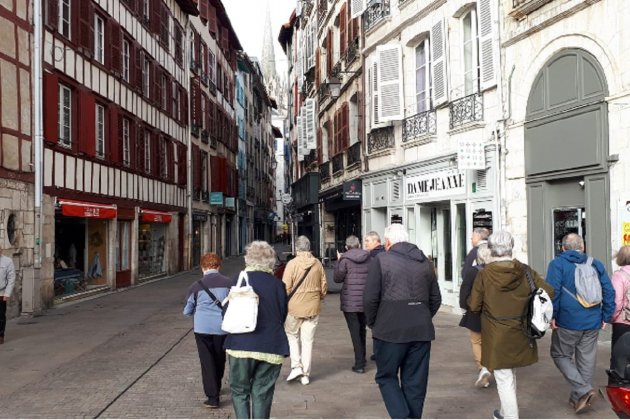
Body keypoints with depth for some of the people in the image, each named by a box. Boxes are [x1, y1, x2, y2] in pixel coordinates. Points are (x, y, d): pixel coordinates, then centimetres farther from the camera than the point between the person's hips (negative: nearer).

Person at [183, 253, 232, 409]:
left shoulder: (196, 286, -6)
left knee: (207, 361, 6)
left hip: (202, 327, -2)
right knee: (219, 360, 20)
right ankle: (216, 389, 37)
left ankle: (212, 397, 2)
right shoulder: (229, 283, -5)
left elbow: (187, 311, 4)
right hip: (222, 327, 2)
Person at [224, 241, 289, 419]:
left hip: (241, 344, -2)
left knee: (239, 391, 12)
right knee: (262, 394, 11)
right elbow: (283, 315, 6)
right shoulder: (277, 284, 0)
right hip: (271, 347, 2)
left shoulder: (239, 280, -5)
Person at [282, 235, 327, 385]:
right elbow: (324, 286, 7)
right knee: (308, 340, 10)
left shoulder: (292, 264, -12)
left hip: (294, 307, -3)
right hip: (313, 308, 3)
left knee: (292, 335, 17)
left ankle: (296, 366, 5)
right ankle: (305, 374, 14)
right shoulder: (318, 264, 0)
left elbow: (286, 288, -12)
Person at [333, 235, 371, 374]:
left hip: (350, 301, -4)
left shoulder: (345, 259, -11)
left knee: (355, 332, 0)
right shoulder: (368, 258, 0)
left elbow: (337, 278, -4)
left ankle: (359, 364, -2)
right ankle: (362, 359, 32)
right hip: (365, 300, 4)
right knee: (362, 329, 20)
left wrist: (338, 261, 6)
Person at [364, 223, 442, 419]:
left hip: (390, 330, -4)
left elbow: (370, 298, -9)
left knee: (386, 377, 10)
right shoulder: (425, 261, 10)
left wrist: (372, 323, 6)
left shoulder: (381, 260, -5)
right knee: (415, 381, 12)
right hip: (422, 331, 4)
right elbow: (436, 299, 13)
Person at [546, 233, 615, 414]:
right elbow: (609, 291, 6)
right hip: (592, 322, 4)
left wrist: (552, 315, -9)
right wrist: (605, 316, 11)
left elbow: (552, 291, -16)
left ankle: (582, 389, -4)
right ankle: (578, 397, 21)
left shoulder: (557, 263, -5)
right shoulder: (596, 264, 8)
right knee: (586, 360, 13)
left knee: (560, 355, 11)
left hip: (567, 321, -4)